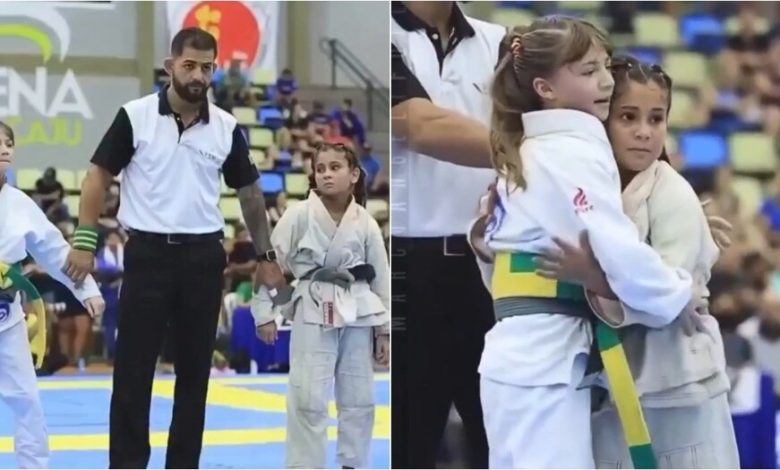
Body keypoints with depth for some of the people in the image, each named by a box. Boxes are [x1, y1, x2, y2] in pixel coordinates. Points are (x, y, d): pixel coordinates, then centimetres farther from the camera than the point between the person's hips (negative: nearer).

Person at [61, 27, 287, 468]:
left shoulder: (227, 128, 2)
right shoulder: (136, 116, -5)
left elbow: (250, 192, 12)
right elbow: (99, 175, -2)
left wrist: (266, 256, 12)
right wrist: (85, 241, -9)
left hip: (204, 256, 3)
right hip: (148, 253, -3)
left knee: (195, 368, 8)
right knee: (134, 367, -1)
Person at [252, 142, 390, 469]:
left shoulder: (365, 223, 1)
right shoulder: (299, 215, -6)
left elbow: (381, 277, 7)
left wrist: (384, 330, 7)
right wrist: (263, 313, -4)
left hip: (357, 315, 3)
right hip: (314, 314, -3)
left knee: (359, 400, 10)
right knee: (308, 400, -5)